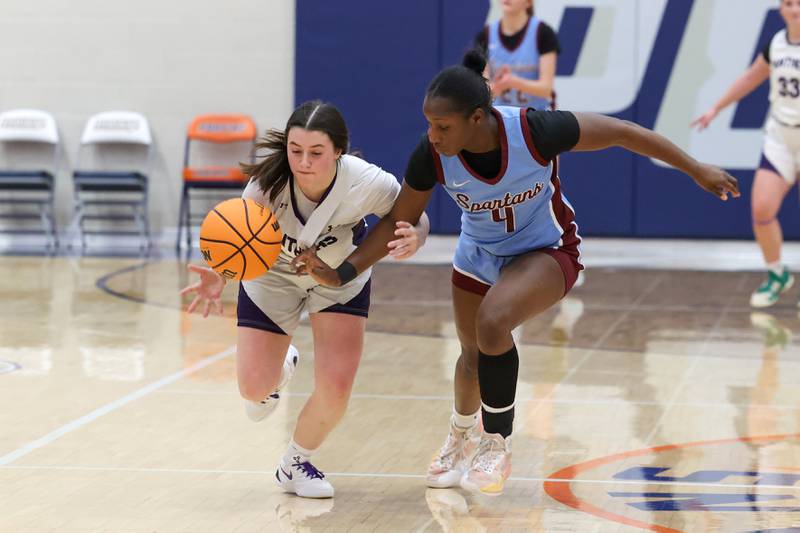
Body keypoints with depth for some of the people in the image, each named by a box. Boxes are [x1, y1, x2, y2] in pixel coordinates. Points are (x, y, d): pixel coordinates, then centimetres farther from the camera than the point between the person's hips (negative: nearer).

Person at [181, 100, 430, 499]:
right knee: (254, 390, -3)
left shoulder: (368, 184, -35)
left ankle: (295, 464, 19)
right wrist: (219, 277, -55)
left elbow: (415, 219, -18)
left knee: (335, 387, -13)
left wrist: (412, 241, -43)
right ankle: (279, 370, 39)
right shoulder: (269, 182, -37)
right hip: (273, 274, 0)